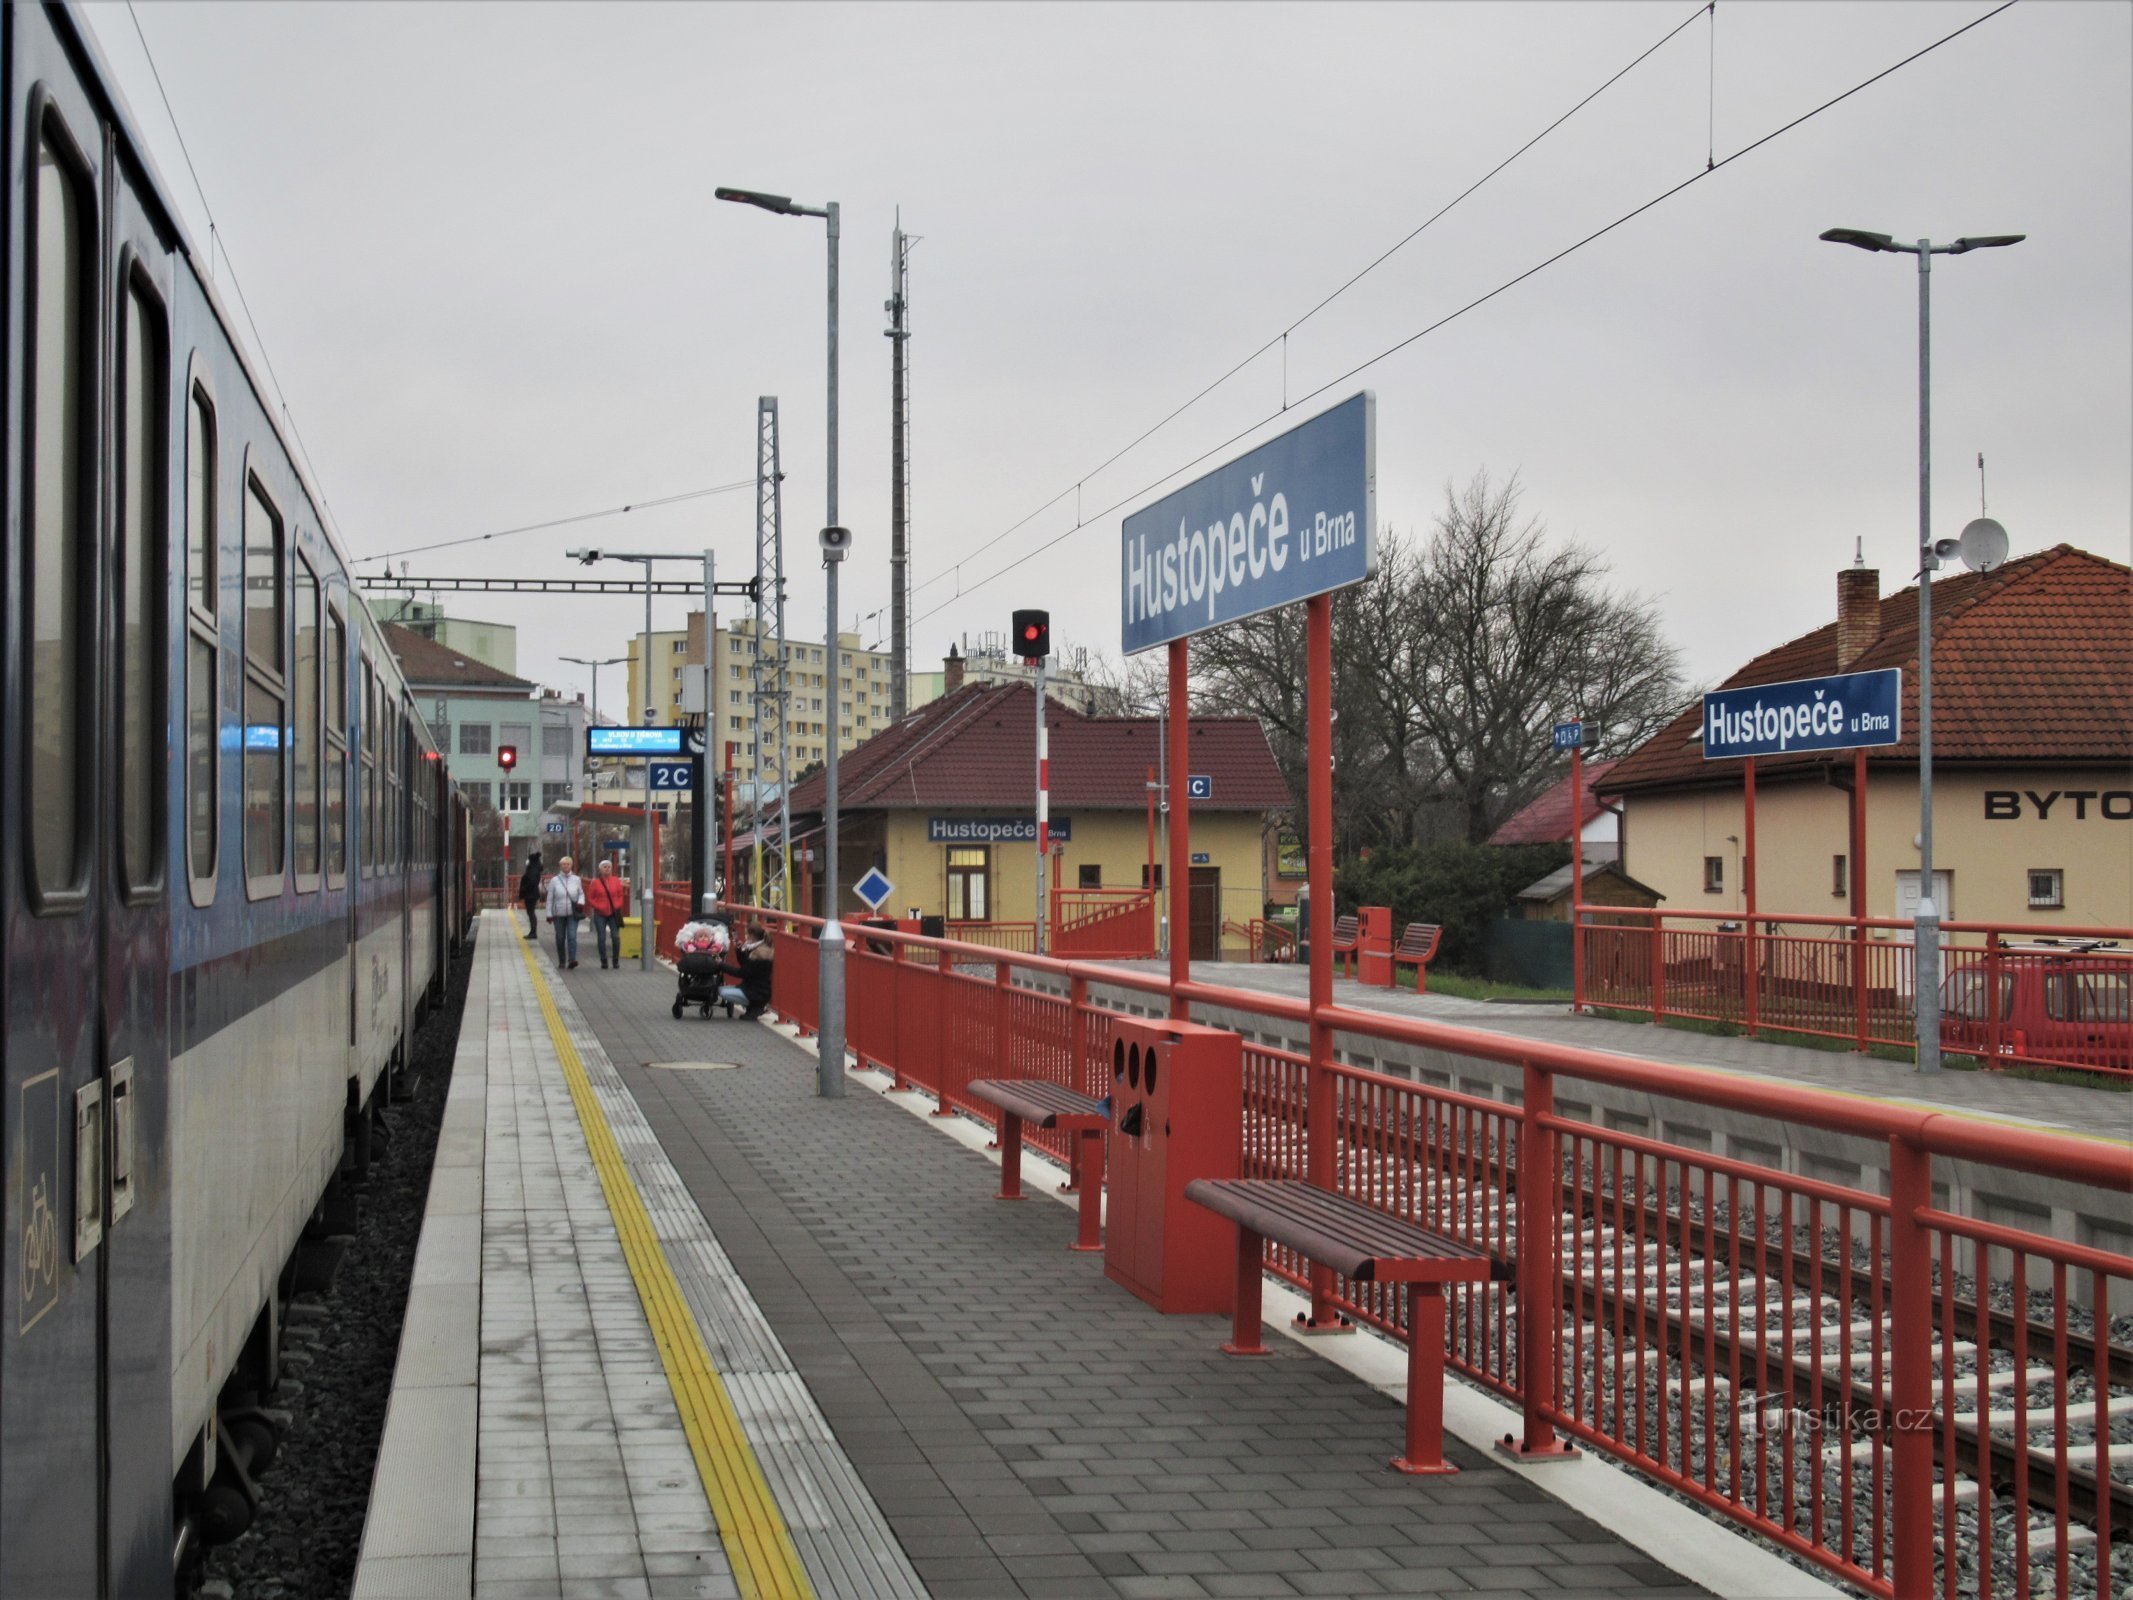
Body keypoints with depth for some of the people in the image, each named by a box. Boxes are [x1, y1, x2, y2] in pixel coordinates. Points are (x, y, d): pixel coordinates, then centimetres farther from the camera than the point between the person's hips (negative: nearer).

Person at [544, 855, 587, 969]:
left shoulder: (577, 879, 3)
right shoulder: (554, 881, 1)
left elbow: (581, 893, 14)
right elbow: (550, 899, 3)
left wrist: (581, 902, -8)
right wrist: (549, 914, 0)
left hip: (572, 913, -1)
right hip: (559, 913, 1)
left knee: (572, 936, -15)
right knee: (560, 938, 7)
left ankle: (572, 959, -22)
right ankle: (561, 962, 19)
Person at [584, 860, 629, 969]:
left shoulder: (616, 881, 5)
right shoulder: (595, 882, -1)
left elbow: (621, 895, 9)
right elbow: (590, 898, 2)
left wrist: (617, 906, -5)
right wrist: (598, 906, -10)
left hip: (614, 914, 1)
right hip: (600, 914, -1)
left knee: (616, 937, -6)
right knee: (601, 938, -1)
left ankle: (616, 960, 7)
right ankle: (604, 962, 8)